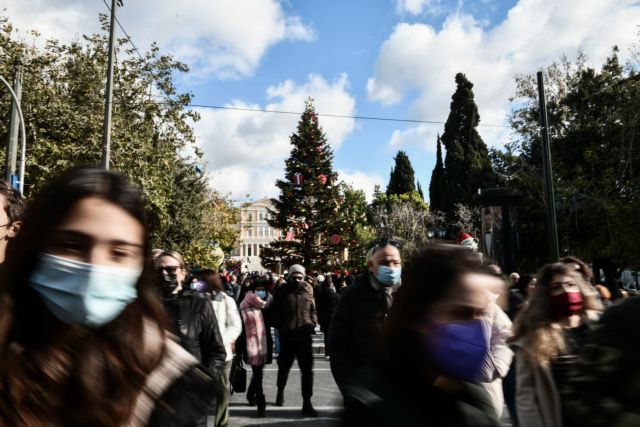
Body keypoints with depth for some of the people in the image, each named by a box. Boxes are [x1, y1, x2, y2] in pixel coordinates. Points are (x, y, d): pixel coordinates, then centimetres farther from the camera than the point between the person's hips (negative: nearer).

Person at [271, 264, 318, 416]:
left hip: (305, 335, 1)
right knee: (284, 367, 18)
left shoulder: (308, 290, 4)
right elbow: (275, 311, 2)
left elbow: (313, 309, 11)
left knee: (307, 370, -1)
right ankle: (280, 391, 44)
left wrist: (313, 323, -4)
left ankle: (307, 403, 7)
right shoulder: (281, 291, -2)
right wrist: (280, 327, -9)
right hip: (287, 336, 0)